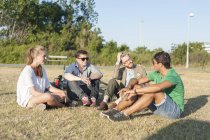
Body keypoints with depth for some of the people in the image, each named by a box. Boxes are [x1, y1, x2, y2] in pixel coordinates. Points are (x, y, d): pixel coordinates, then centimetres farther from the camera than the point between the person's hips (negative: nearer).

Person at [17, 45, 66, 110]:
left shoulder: (42, 70, 9)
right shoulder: (27, 71, -17)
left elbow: (48, 87, 7)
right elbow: (33, 92, -23)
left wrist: (60, 91, -9)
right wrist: (48, 95, -29)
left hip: (39, 97, 8)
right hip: (26, 100, -8)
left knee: (62, 95, -5)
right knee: (48, 96, -34)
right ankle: (61, 105, -5)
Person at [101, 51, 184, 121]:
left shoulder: (172, 76, -24)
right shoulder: (156, 74, 1)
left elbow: (158, 87, -43)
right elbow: (137, 81, 4)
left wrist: (135, 91, -39)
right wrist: (128, 88, -17)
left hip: (175, 110, -8)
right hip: (159, 108, 8)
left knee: (153, 91, -33)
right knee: (136, 87, -7)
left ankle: (125, 114, -31)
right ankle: (115, 110, -16)